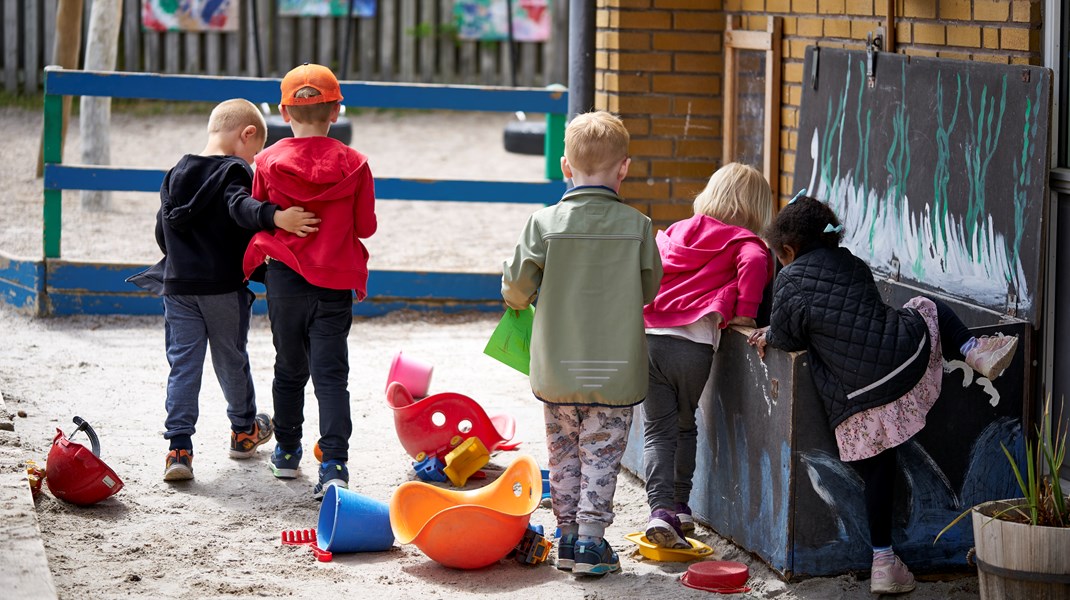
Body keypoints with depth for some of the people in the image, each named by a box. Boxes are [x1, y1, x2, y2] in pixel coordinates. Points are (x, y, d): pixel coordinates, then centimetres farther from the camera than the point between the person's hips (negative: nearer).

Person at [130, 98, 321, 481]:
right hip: (225, 288, -4)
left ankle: (179, 447, -8)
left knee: (183, 364, 3)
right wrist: (275, 217, -45)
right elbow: (242, 208, -31)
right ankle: (243, 429, 34)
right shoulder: (235, 172, -10)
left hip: (178, 287, 4)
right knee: (231, 359, 14)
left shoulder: (177, 173, 9)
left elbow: (163, 231, 14)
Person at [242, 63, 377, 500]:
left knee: (289, 369, 18)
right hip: (334, 283, -1)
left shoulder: (268, 162, -6)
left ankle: (287, 452, 28)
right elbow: (365, 226, 0)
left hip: (284, 279, 1)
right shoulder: (353, 164, -7)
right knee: (331, 373, -2)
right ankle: (334, 464, -14)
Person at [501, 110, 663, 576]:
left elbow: (517, 290, -5)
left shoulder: (544, 223, -9)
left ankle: (568, 537, 19)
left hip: (557, 368, 1)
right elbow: (649, 291, 4)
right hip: (616, 371, -1)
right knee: (602, 454, 6)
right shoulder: (637, 227, -8)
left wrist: (515, 295, 19)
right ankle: (591, 541, 2)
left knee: (564, 454, 14)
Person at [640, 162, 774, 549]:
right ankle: (680, 505, 25)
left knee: (658, 428, 6)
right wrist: (745, 312, -9)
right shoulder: (744, 242, 4)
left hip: (649, 338, 2)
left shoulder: (677, 231, 19)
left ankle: (661, 509, -10)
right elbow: (754, 262, -17)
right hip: (694, 344, -2)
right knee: (685, 426, 20)